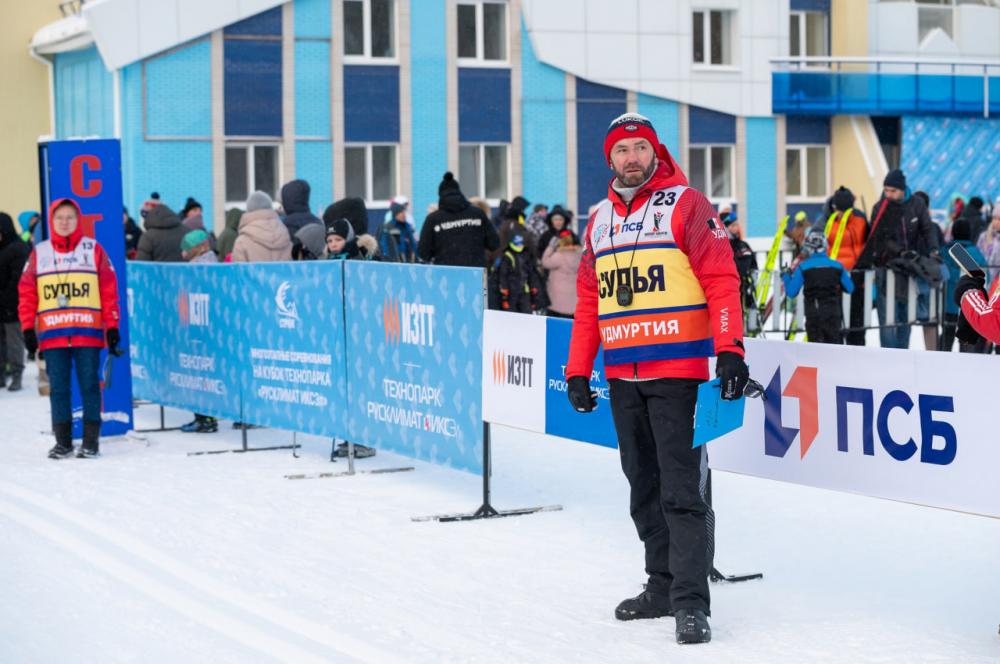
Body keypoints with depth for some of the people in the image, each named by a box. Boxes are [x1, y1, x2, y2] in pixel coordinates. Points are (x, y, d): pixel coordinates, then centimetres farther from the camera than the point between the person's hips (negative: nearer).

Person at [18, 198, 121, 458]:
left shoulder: (93, 249, 5)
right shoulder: (39, 253, 9)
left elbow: (109, 290, 3)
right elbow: (27, 293, 9)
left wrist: (112, 327, -1)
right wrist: (27, 328, 2)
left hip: (88, 332, -2)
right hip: (52, 335, 2)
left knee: (90, 386, 0)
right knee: (59, 388, 4)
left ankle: (91, 441, 6)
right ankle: (63, 442, 11)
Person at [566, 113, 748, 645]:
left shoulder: (687, 206, -3)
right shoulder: (600, 221, 15)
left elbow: (721, 280, -10)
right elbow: (588, 302, 18)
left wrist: (729, 350, -19)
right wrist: (578, 371, 14)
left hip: (678, 370, -6)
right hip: (623, 376, 6)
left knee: (682, 490, -9)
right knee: (644, 490, 13)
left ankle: (691, 602, -8)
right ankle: (663, 585, 23)